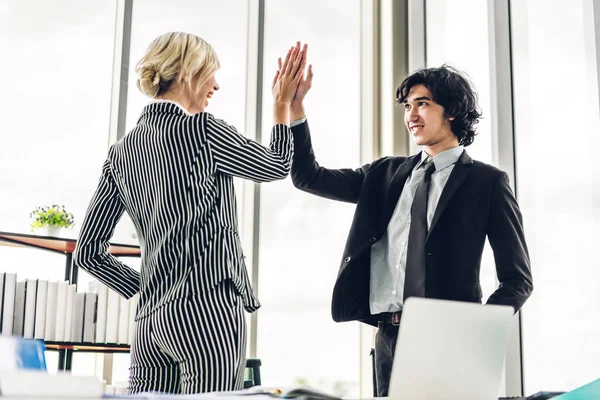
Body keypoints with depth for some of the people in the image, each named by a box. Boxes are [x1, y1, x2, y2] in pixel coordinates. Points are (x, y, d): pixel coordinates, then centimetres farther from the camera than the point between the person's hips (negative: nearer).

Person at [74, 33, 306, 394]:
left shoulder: (121, 152, 12)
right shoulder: (201, 130, -6)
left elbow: (88, 252, 13)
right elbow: (277, 165, 10)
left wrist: (143, 287, 17)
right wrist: (283, 104, 22)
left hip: (151, 320, 7)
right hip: (207, 309, -7)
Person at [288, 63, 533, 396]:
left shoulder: (487, 182, 1)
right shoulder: (385, 174, 14)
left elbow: (517, 278, 0)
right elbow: (309, 177, 12)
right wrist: (294, 107, 0)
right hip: (389, 335, 4)